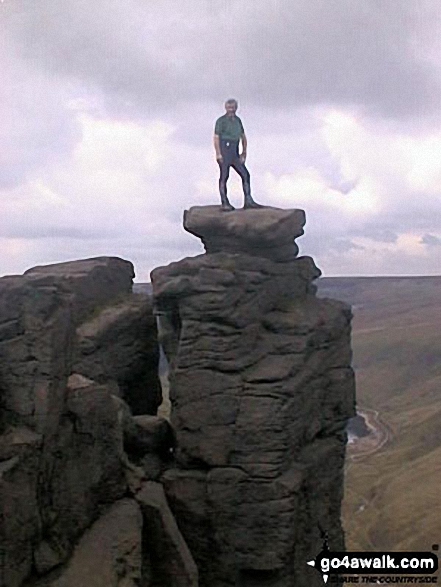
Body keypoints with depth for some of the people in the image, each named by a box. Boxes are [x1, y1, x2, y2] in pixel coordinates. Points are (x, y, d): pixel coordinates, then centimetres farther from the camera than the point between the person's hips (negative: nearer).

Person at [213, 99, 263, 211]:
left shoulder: (238, 120, 16)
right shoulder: (221, 121, -2)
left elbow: (243, 137, 21)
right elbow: (216, 137, -8)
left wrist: (244, 153, 13)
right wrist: (218, 154, -17)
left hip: (234, 153, 6)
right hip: (224, 151, -6)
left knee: (245, 174, -1)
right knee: (224, 176, -5)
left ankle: (248, 201, 0)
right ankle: (224, 203, -1)